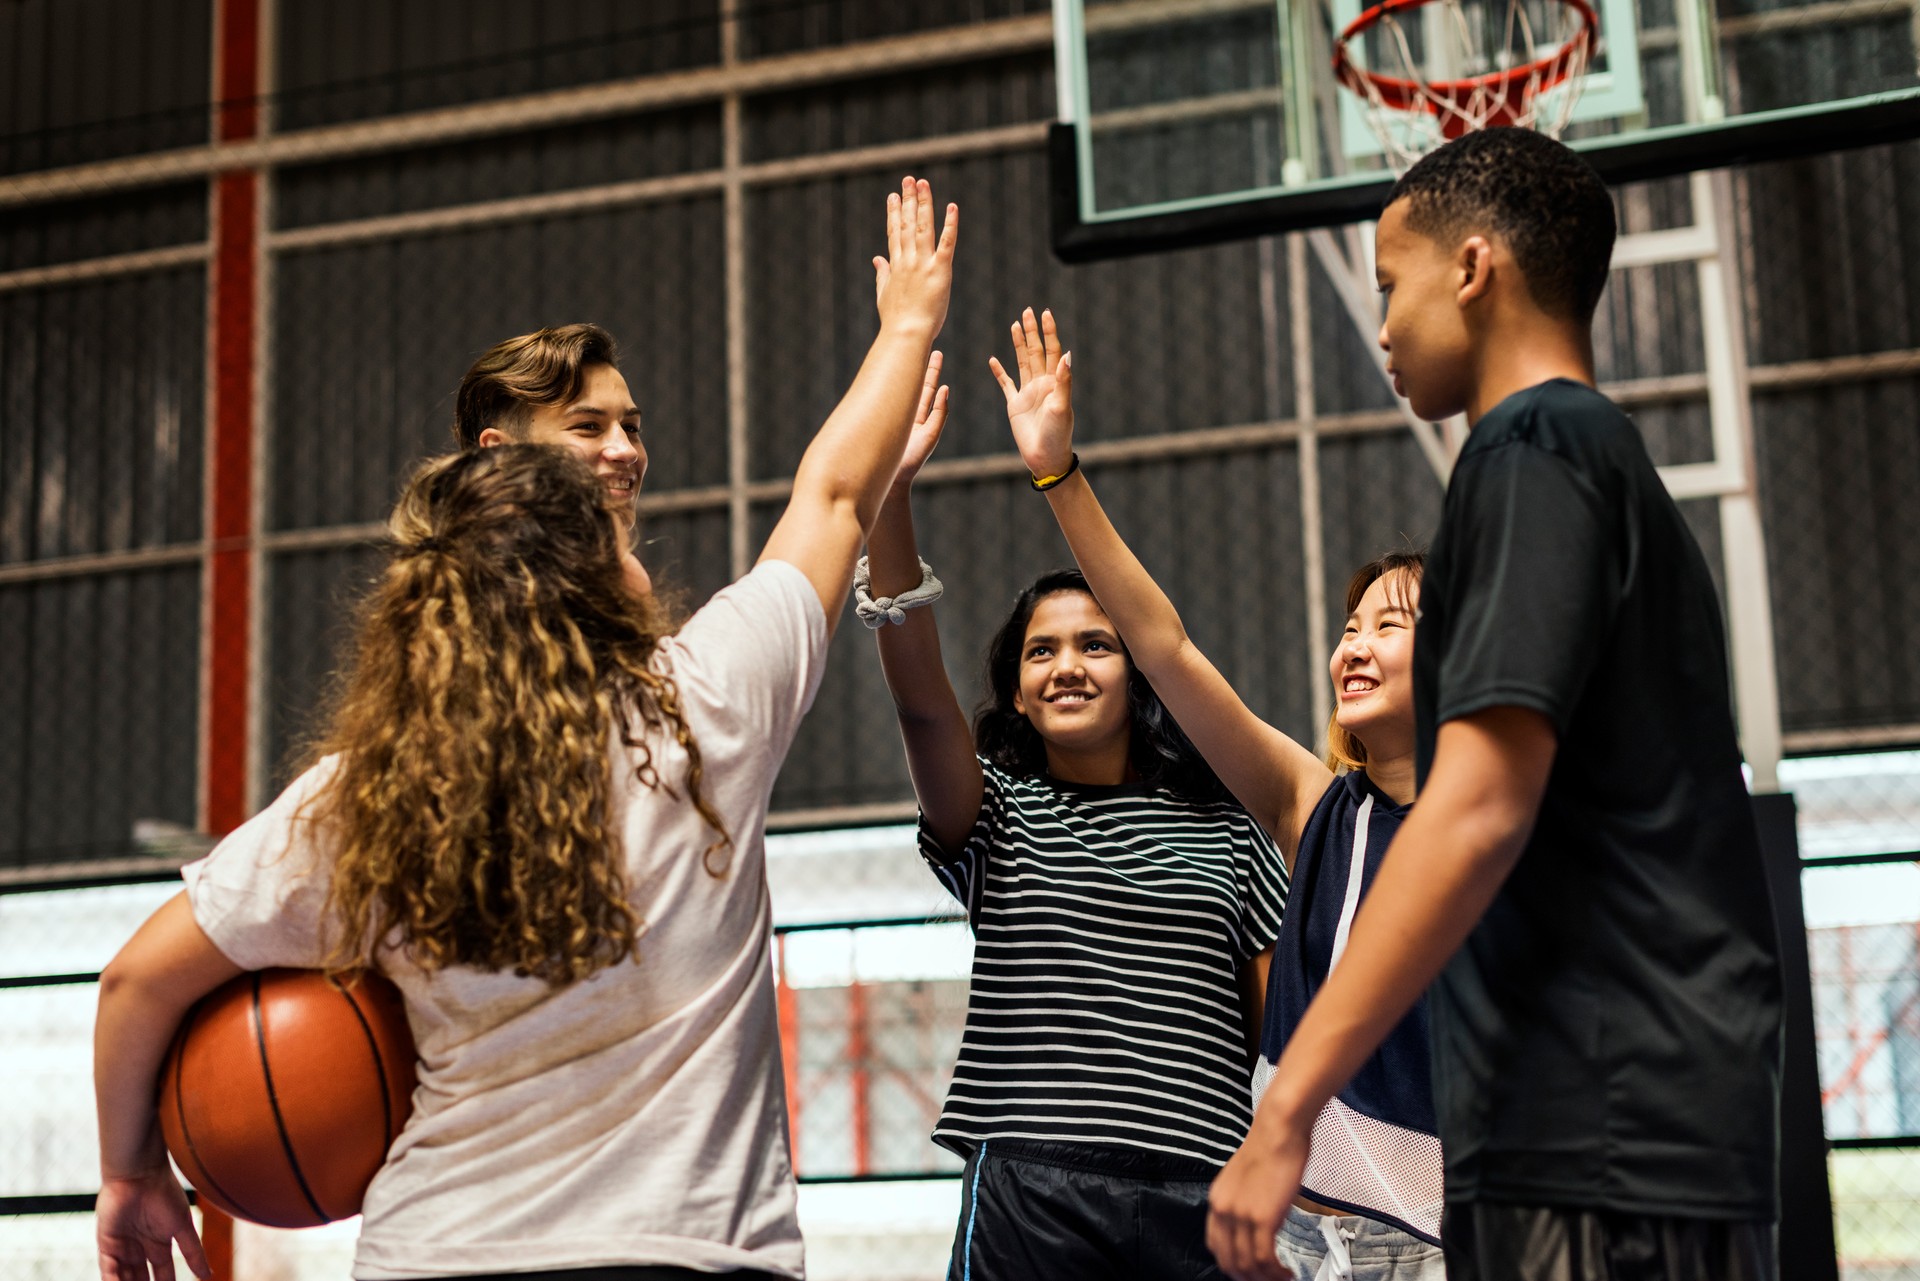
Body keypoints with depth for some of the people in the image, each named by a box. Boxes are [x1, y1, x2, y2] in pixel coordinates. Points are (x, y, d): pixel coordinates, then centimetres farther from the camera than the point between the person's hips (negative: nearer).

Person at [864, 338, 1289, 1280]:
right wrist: (892, 497, -18)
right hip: (1028, 1193, -1)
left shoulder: (1223, 831, 13)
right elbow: (920, 696, -8)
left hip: (1197, 1199, 1)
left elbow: (1283, 1013, 12)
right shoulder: (996, 815, 9)